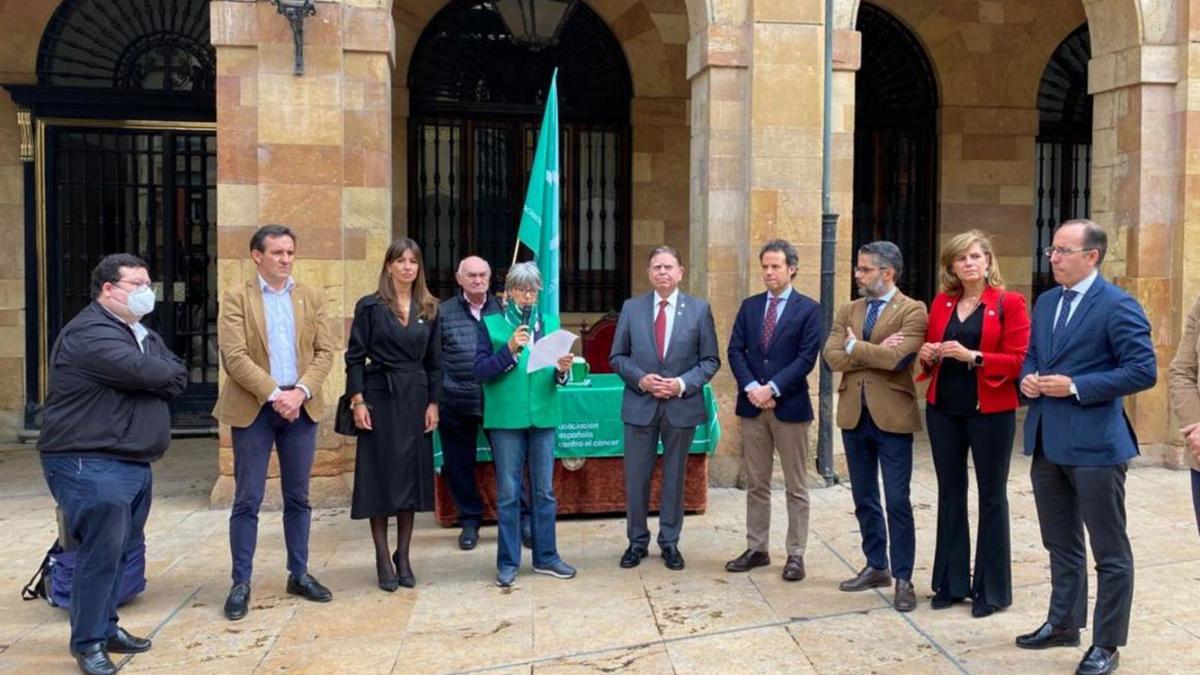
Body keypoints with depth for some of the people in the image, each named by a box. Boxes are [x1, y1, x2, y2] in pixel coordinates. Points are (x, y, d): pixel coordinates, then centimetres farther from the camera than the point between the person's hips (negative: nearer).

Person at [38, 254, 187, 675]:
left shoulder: (142, 333, 16)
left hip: (134, 462, 9)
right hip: (89, 463, -9)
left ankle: (106, 627, 27)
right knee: (102, 551, -7)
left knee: (124, 549, 14)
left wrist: (153, 378, -11)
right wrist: (163, 373, -4)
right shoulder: (90, 333, -16)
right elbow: (144, 372, -26)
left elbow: (177, 378, 7)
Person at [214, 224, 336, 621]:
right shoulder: (237, 298, -1)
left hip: (301, 408, 3)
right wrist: (274, 394, -17)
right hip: (254, 409, -3)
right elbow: (234, 357, -10)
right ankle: (241, 583, 11)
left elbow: (324, 352, 3)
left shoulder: (310, 297, 10)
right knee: (247, 500, 2)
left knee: (298, 497, 11)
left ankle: (299, 574, 22)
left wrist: (300, 391, -12)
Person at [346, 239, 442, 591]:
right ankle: (383, 559, 10)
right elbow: (355, 357, -3)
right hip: (379, 397, -3)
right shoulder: (370, 307, -1)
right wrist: (357, 401, -11)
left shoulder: (429, 310, 9)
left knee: (412, 475, 6)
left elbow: (434, 361, 9)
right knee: (380, 475, 1)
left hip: (416, 398, 3)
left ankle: (403, 557, 18)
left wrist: (433, 403, 2)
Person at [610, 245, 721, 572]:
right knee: (636, 477, 7)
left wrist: (683, 384, -14)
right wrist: (640, 379, -12)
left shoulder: (699, 309, 0)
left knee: (675, 476, 10)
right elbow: (617, 356, 5)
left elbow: (710, 360, 0)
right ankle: (637, 541, 22)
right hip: (640, 404, 1)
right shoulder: (631, 308, 3)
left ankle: (670, 542, 24)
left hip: (681, 406, 0)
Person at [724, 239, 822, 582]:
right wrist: (751, 387, -12)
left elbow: (807, 357, -10)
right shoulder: (749, 306, 10)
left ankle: (795, 555, 12)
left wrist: (772, 388, -16)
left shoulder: (808, 308, -2)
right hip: (752, 405, 4)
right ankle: (757, 549, 20)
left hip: (790, 406, -4)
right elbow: (735, 351, 4)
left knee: (796, 487, 4)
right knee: (756, 484, 10)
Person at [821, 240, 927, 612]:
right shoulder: (848, 311, 10)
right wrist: (876, 351, -13)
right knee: (864, 499, 14)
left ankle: (903, 578, 10)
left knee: (897, 502, -1)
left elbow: (897, 358, -21)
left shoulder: (912, 310, -6)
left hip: (891, 415, -6)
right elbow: (832, 357, -3)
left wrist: (856, 347, -8)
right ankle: (876, 566, 28)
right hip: (854, 414, 6)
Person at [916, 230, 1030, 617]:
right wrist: (927, 355, -6)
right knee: (950, 494, 11)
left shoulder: (1009, 303, -4)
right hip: (943, 410, 5)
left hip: (990, 412, -4)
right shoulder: (941, 302, 9)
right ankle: (951, 583, 22)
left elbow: (1017, 361, -10)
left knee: (991, 497, 6)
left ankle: (992, 589, 16)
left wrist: (972, 356, -22)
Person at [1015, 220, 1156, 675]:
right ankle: (1063, 623, 35)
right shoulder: (1046, 302, 12)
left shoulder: (1118, 306, -12)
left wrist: (1075, 386, -20)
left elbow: (1143, 371, -16)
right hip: (1046, 442, 8)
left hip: (1094, 443, -8)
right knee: (1061, 543, 20)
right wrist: (1027, 378, -2)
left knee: (1109, 551, 5)